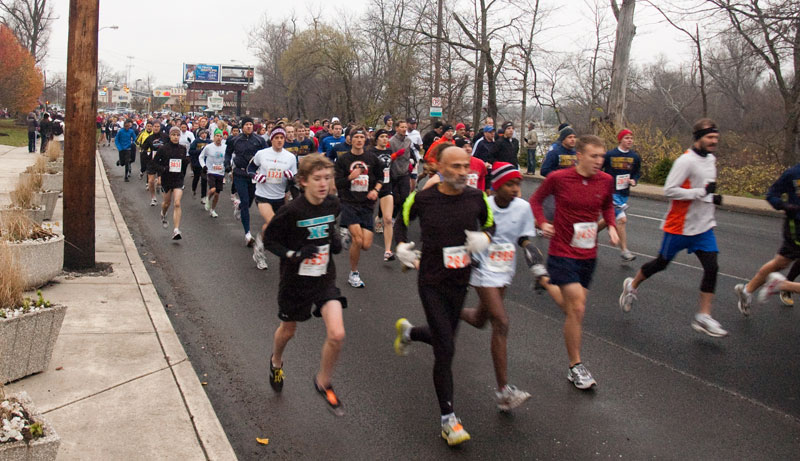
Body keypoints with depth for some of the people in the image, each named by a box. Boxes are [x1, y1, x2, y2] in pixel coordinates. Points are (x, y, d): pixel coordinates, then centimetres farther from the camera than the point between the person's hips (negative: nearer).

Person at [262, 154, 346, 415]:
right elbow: (269, 240, -10)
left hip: (325, 279, 3)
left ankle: (323, 383, 14)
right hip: (295, 280, -3)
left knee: (337, 335, -12)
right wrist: (293, 254, -25)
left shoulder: (333, 204, -6)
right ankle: (276, 362, 55)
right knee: (288, 330, 20)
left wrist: (335, 241, -4)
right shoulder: (292, 211, -21)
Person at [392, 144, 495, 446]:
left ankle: (407, 331, 55)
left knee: (443, 339, 20)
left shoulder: (476, 198, -5)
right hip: (431, 283, -4)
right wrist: (401, 246, -9)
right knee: (445, 350, -8)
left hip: (460, 282, 4)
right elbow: (401, 221, 8)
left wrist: (484, 237, -10)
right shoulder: (422, 199, -11)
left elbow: (490, 224, 12)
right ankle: (448, 419, 6)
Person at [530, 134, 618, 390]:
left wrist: (611, 226, 2)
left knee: (573, 307, 15)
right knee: (577, 308, -10)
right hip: (563, 254, -5)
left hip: (588, 254, 5)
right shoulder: (558, 178, -12)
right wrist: (542, 223, -11)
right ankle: (575, 367, 4)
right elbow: (536, 199, 5)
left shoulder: (605, 181, -1)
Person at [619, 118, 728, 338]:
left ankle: (703, 317, 2)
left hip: (704, 226, 7)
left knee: (711, 268, -4)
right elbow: (669, 190, -23)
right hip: (680, 226, -7)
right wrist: (701, 193, -25)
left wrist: (712, 198, 8)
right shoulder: (686, 161, -18)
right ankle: (632, 286, 34)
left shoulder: (711, 159, 10)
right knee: (662, 263, 8)